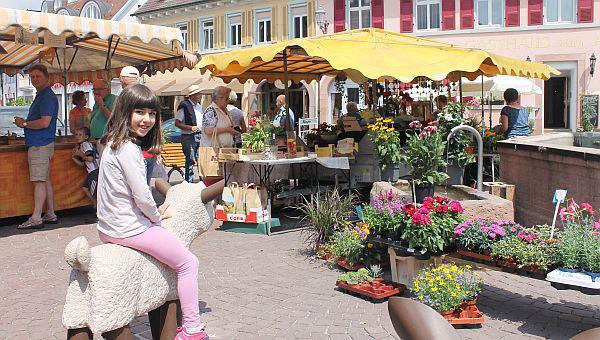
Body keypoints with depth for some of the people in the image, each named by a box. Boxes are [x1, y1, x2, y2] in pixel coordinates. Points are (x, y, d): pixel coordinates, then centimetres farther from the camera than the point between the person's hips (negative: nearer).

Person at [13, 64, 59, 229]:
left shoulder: (47, 97, -13)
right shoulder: (41, 95, 20)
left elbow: (44, 122, -21)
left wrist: (24, 124, -10)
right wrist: (24, 122, 9)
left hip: (40, 145, -11)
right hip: (42, 143, 11)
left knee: (39, 181, -8)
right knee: (45, 180, 12)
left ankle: (36, 218, -5)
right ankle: (50, 215, 18)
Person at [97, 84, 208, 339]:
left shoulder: (114, 144, 10)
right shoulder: (128, 149, -20)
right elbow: (142, 196, -22)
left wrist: (153, 212, 15)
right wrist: (158, 216, -4)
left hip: (108, 228, 10)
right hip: (129, 228, -10)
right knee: (188, 263, -1)